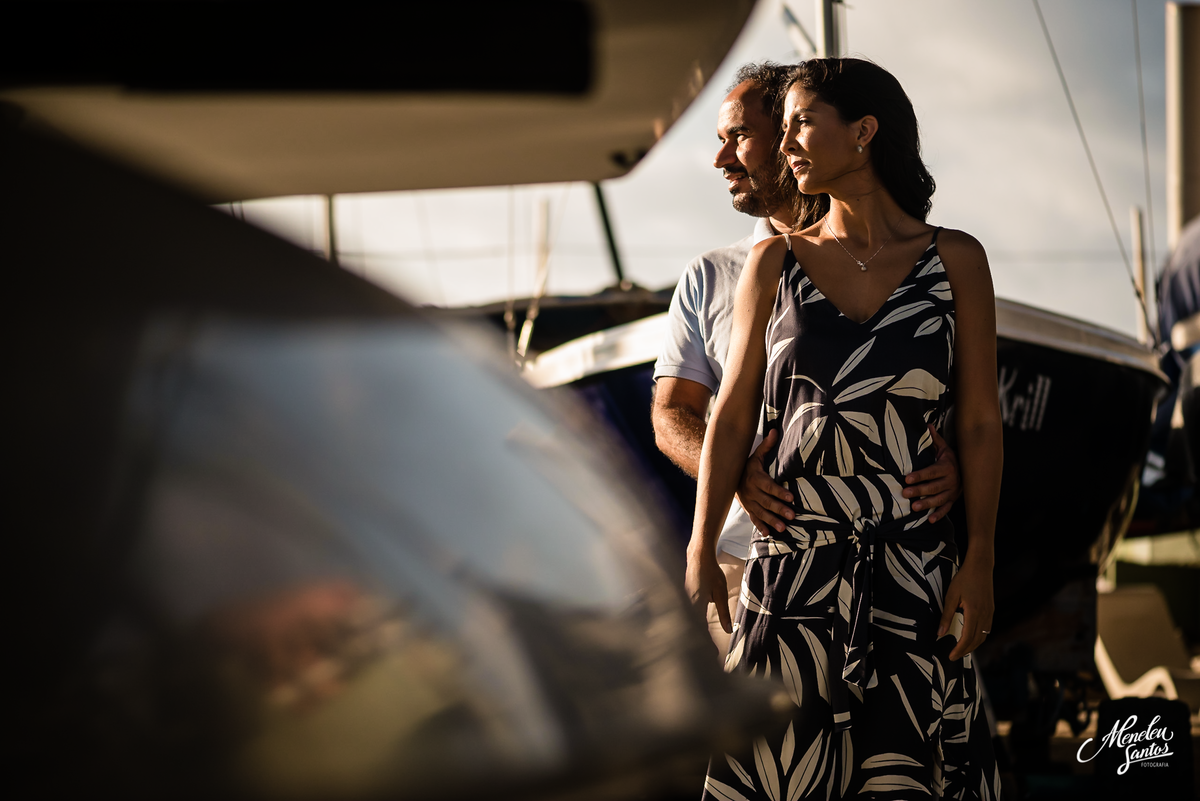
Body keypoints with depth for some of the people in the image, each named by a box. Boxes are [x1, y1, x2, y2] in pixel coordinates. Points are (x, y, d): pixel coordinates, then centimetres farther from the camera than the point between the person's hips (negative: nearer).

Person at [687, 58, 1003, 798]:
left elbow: (981, 422, 0)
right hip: (794, 553, 1)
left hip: (914, 562, -1)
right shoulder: (775, 263, 3)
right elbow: (734, 415, 4)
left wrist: (981, 559, -6)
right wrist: (700, 552, -2)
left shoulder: (955, 260, 0)